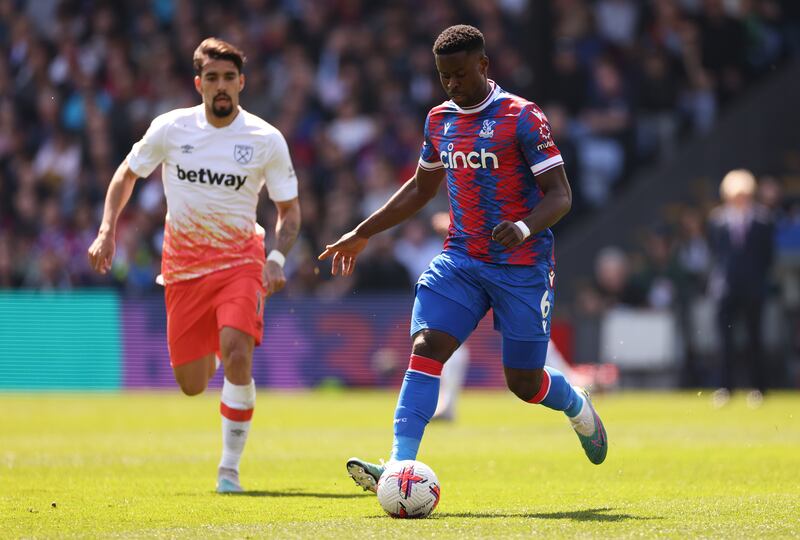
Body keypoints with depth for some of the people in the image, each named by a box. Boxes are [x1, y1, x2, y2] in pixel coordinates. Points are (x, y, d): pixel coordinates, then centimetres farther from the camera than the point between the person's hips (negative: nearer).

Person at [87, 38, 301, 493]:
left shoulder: (266, 140, -7)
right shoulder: (170, 129, -5)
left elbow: (290, 208, 3)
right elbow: (128, 173, 11)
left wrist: (278, 258, -15)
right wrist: (107, 230, 0)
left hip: (239, 262, -2)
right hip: (183, 267, 2)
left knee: (237, 356, -27)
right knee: (192, 386, 5)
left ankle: (231, 467, -14)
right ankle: (210, 357, 46)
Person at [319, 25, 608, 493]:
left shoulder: (522, 117, -11)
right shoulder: (440, 120, 9)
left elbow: (560, 195, -13)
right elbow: (421, 189, 24)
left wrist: (525, 227, -33)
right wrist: (363, 234, 21)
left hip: (522, 266, -5)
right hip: (461, 260, 5)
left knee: (523, 382, 2)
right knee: (426, 347, -17)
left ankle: (578, 407, 37)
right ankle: (401, 468, -25)